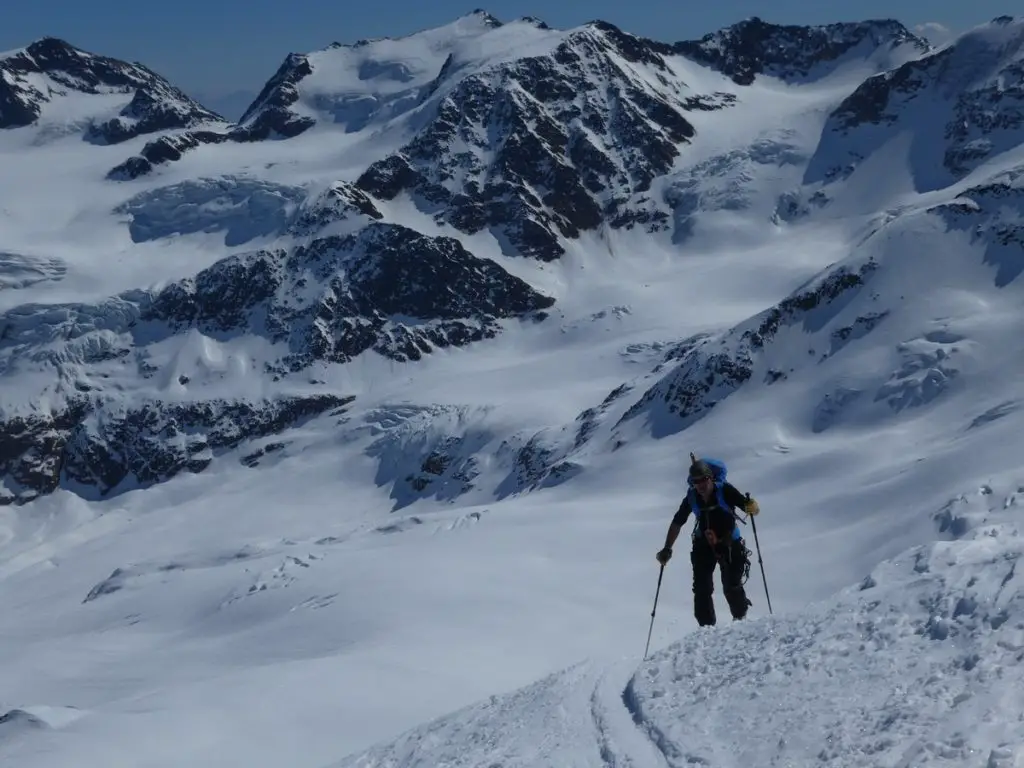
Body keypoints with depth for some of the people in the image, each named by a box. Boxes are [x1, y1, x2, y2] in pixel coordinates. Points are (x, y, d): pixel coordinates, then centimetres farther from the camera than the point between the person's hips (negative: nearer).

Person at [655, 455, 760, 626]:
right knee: (702, 588, -6)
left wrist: (751, 506, -44)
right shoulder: (691, 498, -11)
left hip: (730, 544, -2)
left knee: (732, 588, -6)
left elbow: (751, 507, -19)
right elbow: (677, 523, 1)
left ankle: (741, 620, 19)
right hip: (703, 545, 3)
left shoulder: (724, 490, -19)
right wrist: (667, 549, 2)